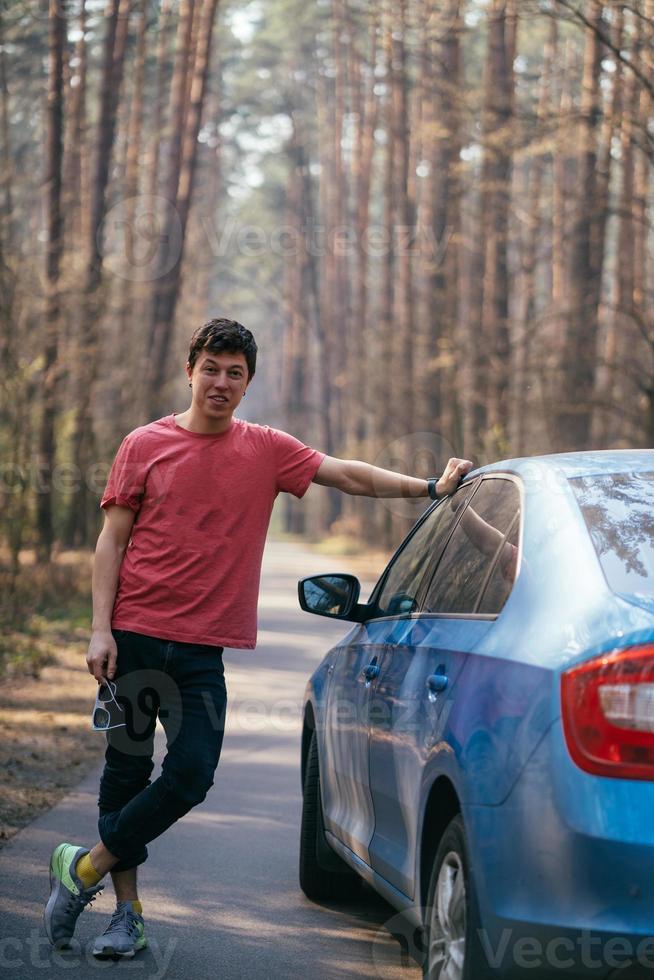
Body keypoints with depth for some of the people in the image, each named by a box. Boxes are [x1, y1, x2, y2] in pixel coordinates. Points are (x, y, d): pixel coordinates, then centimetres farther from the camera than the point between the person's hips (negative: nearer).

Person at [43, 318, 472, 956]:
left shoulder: (267, 450, 7)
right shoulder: (146, 445, 3)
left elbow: (347, 474, 3)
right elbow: (112, 539, 3)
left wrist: (429, 488, -7)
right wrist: (100, 629, -5)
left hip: (203, 646, 1)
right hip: (136, 635, -1)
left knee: (191, 775, -8)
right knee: (127, 768, 4)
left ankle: (85, 868, 8)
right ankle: (127, 911, 14)